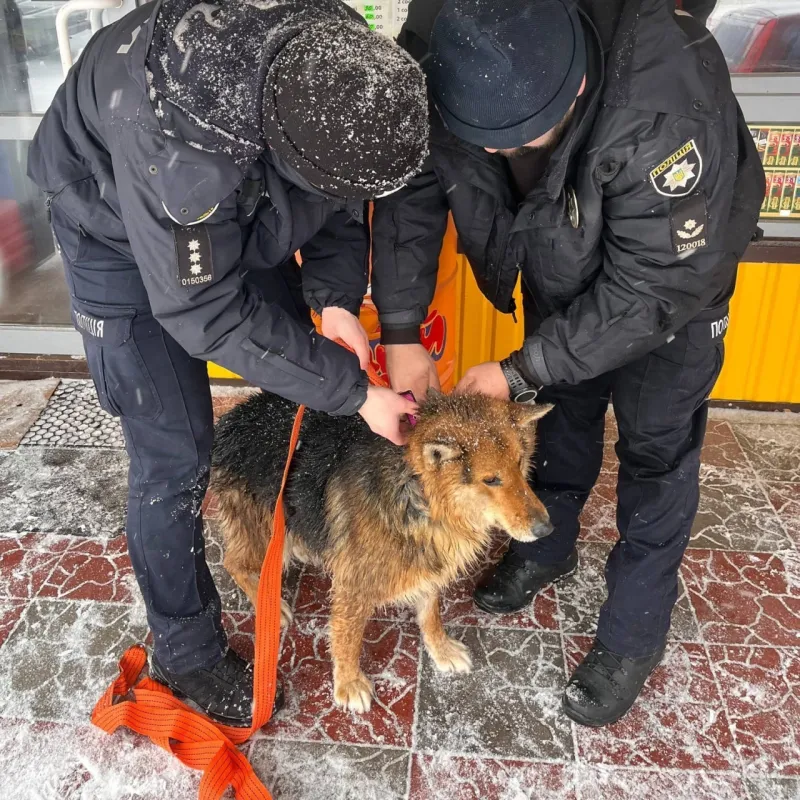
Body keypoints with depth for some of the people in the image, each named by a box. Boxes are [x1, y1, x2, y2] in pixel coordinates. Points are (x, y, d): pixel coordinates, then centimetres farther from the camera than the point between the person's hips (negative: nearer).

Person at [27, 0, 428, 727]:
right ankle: (184, 651, 16)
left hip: (242, 208, 6)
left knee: (299, 380, 11)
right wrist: (353, 392, -30)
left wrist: (335, 297, -24)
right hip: (120, 230, -5)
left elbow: (341, 204, -7)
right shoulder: (175, 140, -44)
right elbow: (207, 314, -33)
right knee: (175, 456, -7)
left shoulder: (343, 68, -25)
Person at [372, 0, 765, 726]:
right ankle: (547, 546, 45)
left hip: (675, 266, -4)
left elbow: (650, 292, -33)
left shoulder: (664, 110, -43)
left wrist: (519, 374, -31)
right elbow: (408, 194, -14)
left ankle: (633, 637, 24)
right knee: (559, 409, 19)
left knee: (656, 449, 4)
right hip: (561, 264, 5)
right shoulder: (438, 63, -29)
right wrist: (402, 332, -19)